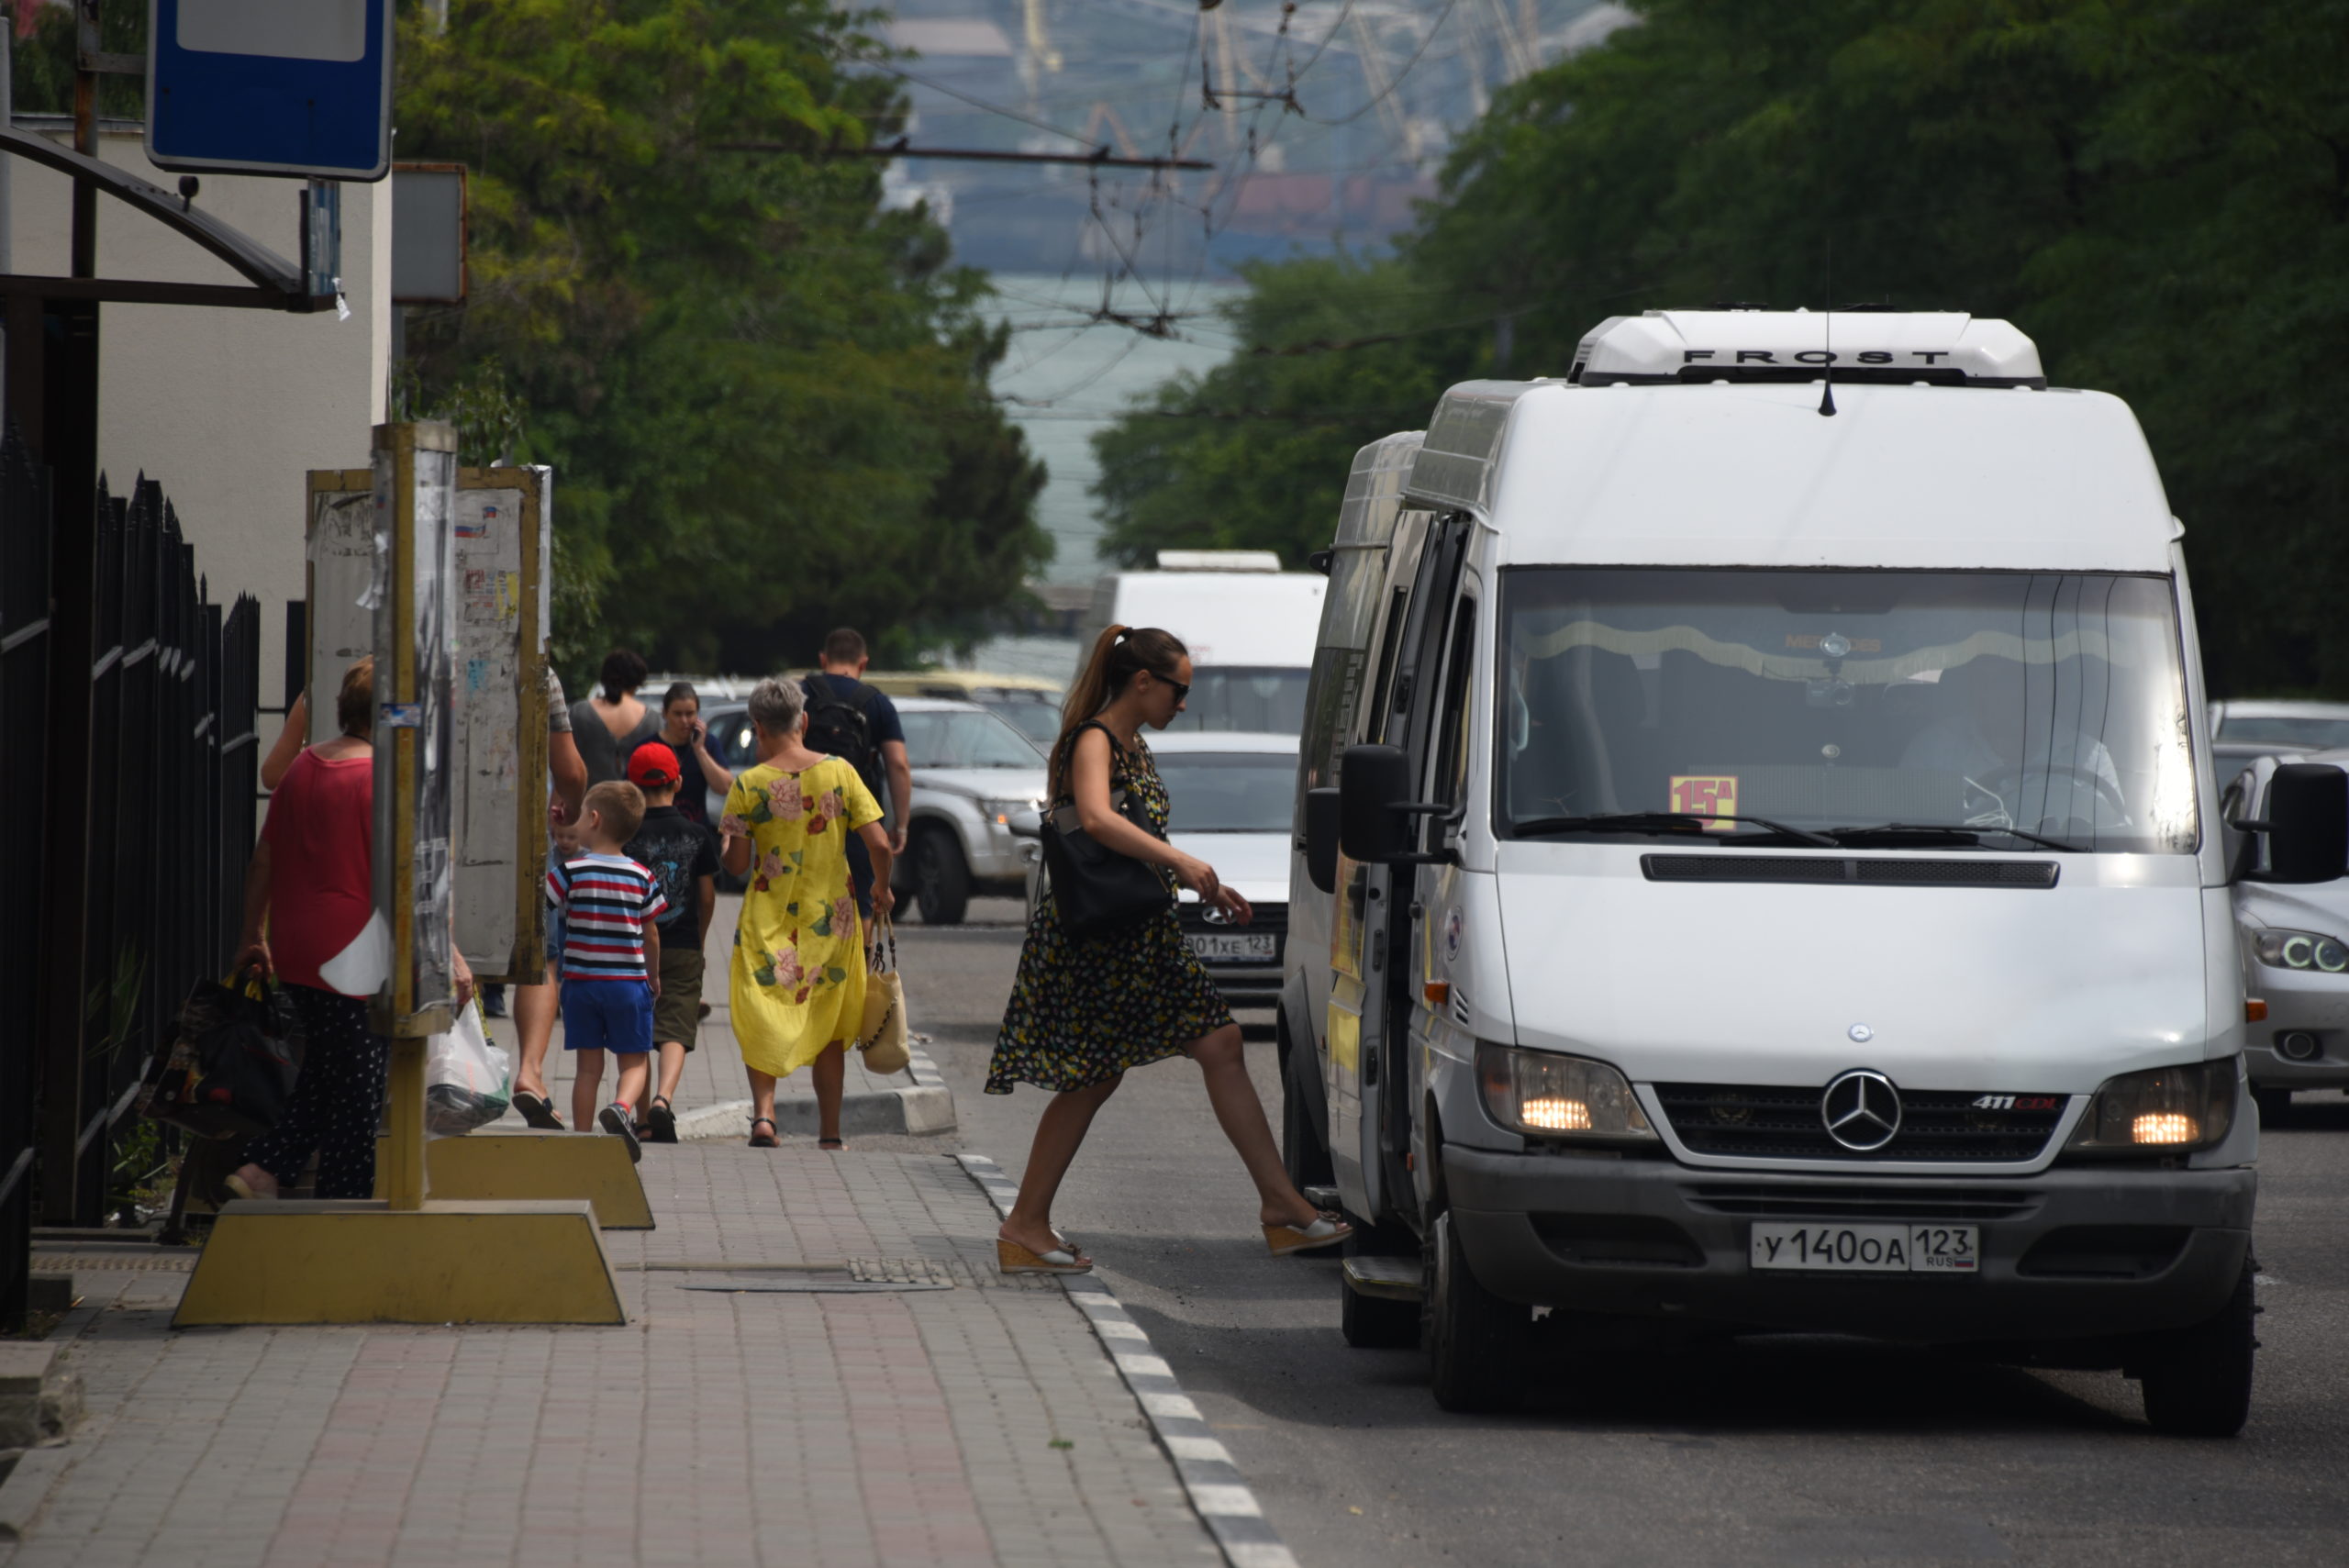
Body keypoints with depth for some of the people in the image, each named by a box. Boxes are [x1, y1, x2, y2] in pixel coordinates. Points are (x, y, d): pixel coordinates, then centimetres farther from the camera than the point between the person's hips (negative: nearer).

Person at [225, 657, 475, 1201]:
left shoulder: (301, 768, 8)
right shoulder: (383, 779, -15)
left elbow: (264, 859, 15)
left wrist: (251, 936, 24)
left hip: (294, 953, 7)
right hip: (357, 960, -7)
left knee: (324, 1074, 21)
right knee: (358, 1092, 2)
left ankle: (264, 1168, 10)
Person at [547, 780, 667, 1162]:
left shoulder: (571, 871, -6)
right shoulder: (641, 877, 0)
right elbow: (651, 935, 6)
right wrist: (654, 976, 20)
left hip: (581, 982, 0)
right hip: (629, 982, 0)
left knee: (588, 1065, 6)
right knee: (634, 1061, 6)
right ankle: (622, 1106, -22)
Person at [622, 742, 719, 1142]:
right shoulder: (698, 835, 1)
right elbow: (707, 898, 5)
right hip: (683, 950, 0)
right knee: (675, 1030, -4)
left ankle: (643, 1118, 12)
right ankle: (663, 1098, -30)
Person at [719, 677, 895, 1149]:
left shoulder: (749, 785, -9)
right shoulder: (839, 773, -5)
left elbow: (737, 864, -8)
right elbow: (879, 844, -8)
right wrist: (882, 889, 11)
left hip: (768, 920, -2)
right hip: (831, 920, 2)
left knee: (762, 1023, 8)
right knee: (828, 1030, 14)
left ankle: (763, 1111, -15)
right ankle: (830, 1133, 17)